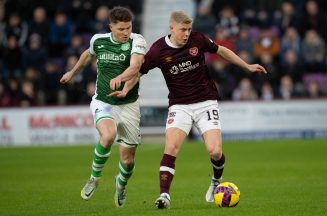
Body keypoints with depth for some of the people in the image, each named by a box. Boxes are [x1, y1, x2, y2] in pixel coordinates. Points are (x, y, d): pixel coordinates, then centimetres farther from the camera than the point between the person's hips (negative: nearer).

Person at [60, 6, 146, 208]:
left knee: (128, 159, 6)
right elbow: (89, 54, 23)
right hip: (103, 103, 0)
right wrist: (73, 72, 37)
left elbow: (135, 65, -32)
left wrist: (125, 88, -48)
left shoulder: (137, 41, -14)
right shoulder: (98, 40, -2)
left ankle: (121, 183, 43)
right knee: (108, 135, -32)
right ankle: (95, 177, -7)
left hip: (129, 105, 0)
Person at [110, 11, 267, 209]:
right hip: (179, 105, 0)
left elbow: (221, 51, 10)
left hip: (206, 102, 0)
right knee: (171, 147, -22)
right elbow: (138, 70, -1)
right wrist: (119, 78, -22)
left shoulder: (197, 39, -5)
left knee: (215, 151, -12)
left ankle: (217, 181, 20)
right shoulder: (159, 50, -9)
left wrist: (247, 67, 14)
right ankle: (164, 195, -21)